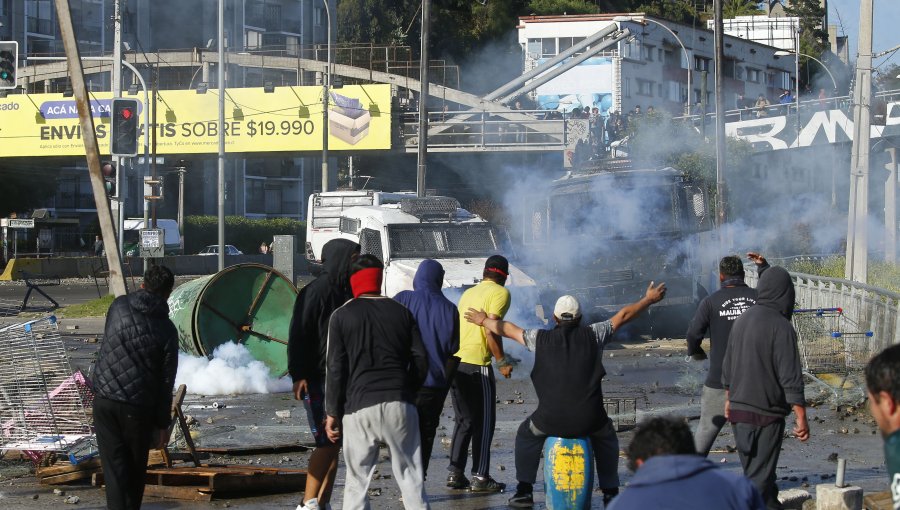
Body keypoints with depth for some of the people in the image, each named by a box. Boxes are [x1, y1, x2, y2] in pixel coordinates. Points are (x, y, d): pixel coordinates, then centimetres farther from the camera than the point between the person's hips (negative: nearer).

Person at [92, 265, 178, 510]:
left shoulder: (119, 306, 1)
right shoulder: (166, 330, -5)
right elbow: (166, 382, -3)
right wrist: (162, 424, 5)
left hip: (104, 400, 2)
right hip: (138, 407, -1)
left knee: (114, 465, 1)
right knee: (136, 467, 16)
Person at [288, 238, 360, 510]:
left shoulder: (347, 292, 12)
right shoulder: (316, 292, -12)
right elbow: (297, 335, -15)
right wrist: (298, 376, -21)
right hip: (317, 379, -8)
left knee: (336, 442, 8)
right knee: (327, 441, -13)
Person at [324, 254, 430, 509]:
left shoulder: (342, 316, 3)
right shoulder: (402, 312, 11)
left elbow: (335, 370, -1)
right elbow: (420, 361, 9)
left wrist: (332, 413, 4)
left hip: (359, 407, -2)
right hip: (399, 405, 2)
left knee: (357, 481, 2)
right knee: (410, 478, 5)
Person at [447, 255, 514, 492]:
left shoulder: (468, 293, 19)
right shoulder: (500, 293, -3)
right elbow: (490, 329, -15)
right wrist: (502, 362, -8)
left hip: (454, 361, 7)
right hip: (477, 364, -7)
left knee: (463, 420, 16)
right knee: (484, 422, 2)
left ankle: (455, 473, 14)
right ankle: (481, 477, 1)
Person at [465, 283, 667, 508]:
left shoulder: (541, 338, 4)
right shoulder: (593, 334, 3)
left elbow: (508, 329, 18)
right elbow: (623, 316, 15)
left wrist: (483, 320, 36)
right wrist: (649, 299, 29)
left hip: (551, 420, -1)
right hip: (590, 420, 1)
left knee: (527, 434, 30)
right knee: (607, 437, 33)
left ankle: (524, 491, 22)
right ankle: (610, 492, 27)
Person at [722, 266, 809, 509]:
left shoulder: (742, 320, 4)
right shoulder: (781, 327, -17)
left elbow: (728, 367, 15)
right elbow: (790, 377, -19)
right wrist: (801, 418, -15)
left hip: (738, 410, 7)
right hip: (765, 414, -7)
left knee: (754, 469, 19)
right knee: (759, 478, -1)